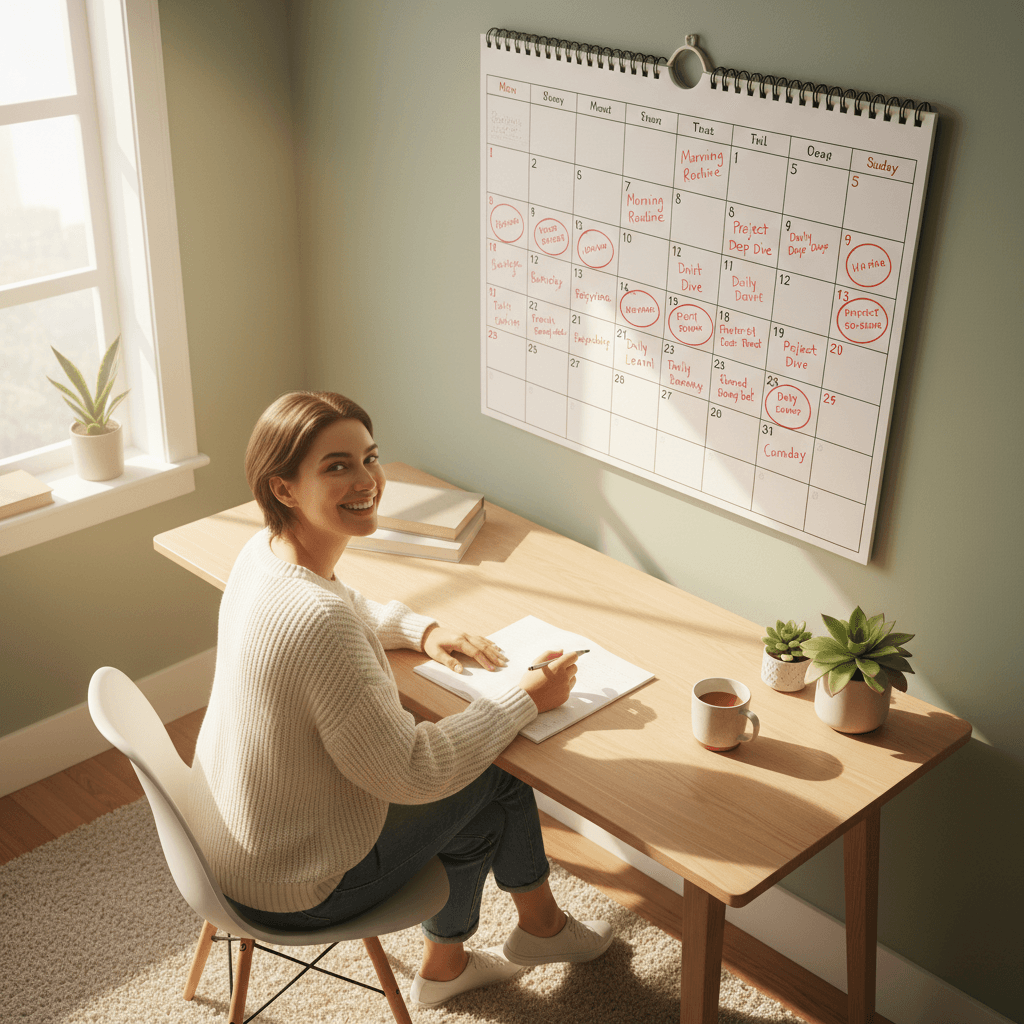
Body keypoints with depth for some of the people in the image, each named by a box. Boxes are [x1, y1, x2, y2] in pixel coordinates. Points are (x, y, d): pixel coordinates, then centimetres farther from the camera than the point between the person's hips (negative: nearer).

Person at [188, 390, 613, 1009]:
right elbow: (409, 773, -27)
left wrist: (422, 631, -1)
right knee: (492, 784, 8)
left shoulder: (266, 551, -7)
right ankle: (541, 927, 39)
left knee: (477, 773, 20)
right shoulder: (316, 618, -36)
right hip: (293, 891, -8)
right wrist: (528, 700, -17)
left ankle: (445, 966, 40)